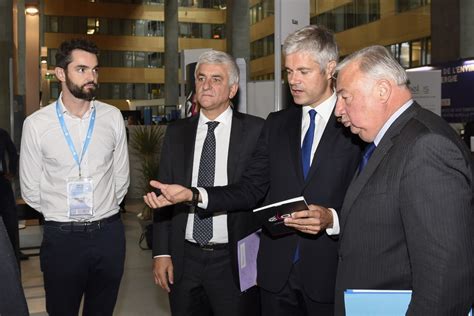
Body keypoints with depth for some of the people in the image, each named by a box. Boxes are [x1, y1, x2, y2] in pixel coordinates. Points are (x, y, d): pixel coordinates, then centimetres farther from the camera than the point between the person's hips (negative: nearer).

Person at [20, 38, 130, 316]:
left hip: (108, 233, 2)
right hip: (61, 237, -2)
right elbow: (31, 189, 2)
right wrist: (58, 214, 10)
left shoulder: (113, 117, -1)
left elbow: (121, 176, 7)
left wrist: (103, 211, 11)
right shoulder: (36, 124, -7)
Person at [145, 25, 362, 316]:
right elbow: (251, 189, 5)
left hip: (331, 272, -4)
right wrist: (192, 194, -6)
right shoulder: (276, 124, 9)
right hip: (277, 272, 4)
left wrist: (331, 219, -24)